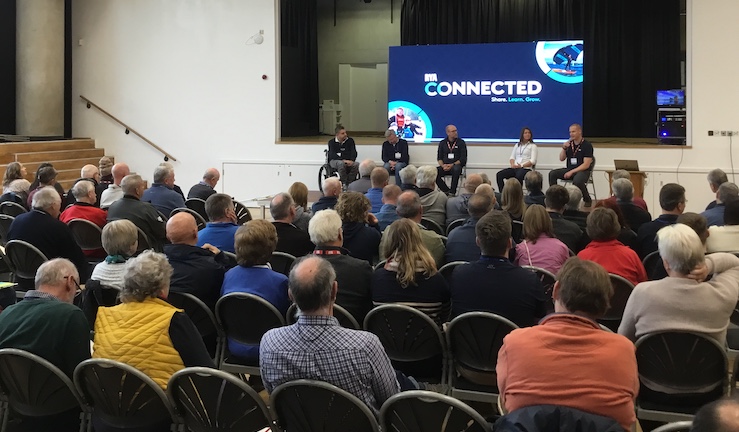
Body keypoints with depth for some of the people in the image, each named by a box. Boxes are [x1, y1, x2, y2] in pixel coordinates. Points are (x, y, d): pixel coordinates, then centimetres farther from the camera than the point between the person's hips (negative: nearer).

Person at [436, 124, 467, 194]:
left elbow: (463, 159, -1)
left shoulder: (461, 142, 5)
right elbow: (439, 158, 13)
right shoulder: (442, 143, 13)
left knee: (456, 169, -39)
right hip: (445, 167, 3)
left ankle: (452, 192, -29)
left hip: (456, 165, -3)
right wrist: (443, 165, -10)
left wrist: (452, 165, -16)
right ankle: (447, 191, -16)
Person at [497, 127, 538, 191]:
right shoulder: (517, 145, 21)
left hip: (526, 168, -5)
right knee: (499, 175, -19)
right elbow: (512, 157, 17)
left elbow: (533, 161, -4)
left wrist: (521, 165, -16)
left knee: (518, 177, -40)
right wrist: (512, 164, -5)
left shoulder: (533, 146, 6)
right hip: (515, 168, 5)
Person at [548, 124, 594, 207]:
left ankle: (588, 200, -12)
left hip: (583, 171, -6)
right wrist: (564, 148, -7)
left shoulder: (587, 145, -9)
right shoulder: (569, 144, 9)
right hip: (570, 169, 6)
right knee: (552, 174, -15)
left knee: (577, 181, -39)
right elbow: (561, 159, 11)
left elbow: (586, 165, -15)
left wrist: (572, 172, -20)